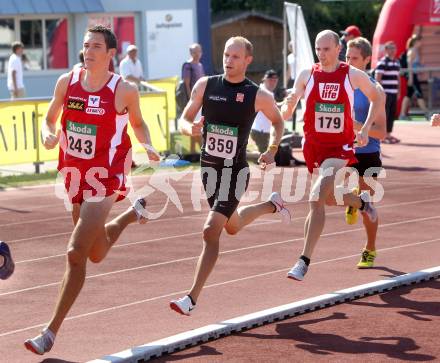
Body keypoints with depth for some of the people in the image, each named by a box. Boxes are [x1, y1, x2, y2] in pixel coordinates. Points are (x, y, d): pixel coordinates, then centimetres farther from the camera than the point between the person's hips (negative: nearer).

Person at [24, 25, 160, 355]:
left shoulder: (124, 90, -9)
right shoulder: (67, 82, -1)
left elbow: (138, 123, 8)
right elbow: (50, 119, 9)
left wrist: (147, 145, -12)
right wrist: (48, 135, -13)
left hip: (105, 178, -5)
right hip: (75, 175, 5)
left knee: (76, 254, -14)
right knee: (97, 254, 23)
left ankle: (51, 332, -7)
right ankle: (134, 213, 55)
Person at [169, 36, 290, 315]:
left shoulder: (258, 96, -8)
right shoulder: (205, 85, -2)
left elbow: (278, 121, 11)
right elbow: (184, 120, 5)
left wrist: (273, 149, -2)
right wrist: (191, 129, -17)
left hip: (236, 171, -5)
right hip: (208, 167, 5)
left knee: (211, 231, -17)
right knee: (232, 226, 25)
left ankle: (192, 298, -12)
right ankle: (272, 205, 55)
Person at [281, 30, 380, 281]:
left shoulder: (353, 75, -4)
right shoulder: (307, 75, -1)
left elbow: (376, 98, 13)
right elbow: (286, 113, 0)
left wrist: (366, 129, 2)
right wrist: (288, 106, -25)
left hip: (341, 147, -4)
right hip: (313, 145, 4)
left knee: (317, 199, -21)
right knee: (327, 196, 15)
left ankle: (305, 261, -11)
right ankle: (361, 202, 49)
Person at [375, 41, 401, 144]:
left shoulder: (396, 62, 16)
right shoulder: (382, 62, -9)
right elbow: (377, 78, -13)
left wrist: (399, 91, 19)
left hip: (394, 93, 8)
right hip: (385, 93, -8)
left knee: (392, 114, 9)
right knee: (384, 114, -6)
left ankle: (388, 134, 16)